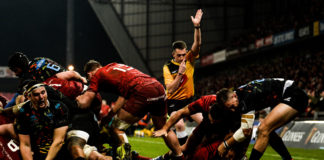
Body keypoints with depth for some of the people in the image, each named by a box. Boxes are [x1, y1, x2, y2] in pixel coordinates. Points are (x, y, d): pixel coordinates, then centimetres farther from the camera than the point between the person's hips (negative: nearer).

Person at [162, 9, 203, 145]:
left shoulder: (189, 59, -5)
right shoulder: (168, 68, -13)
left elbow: (197, 44, -20)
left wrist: (197, 26, -35)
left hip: (188, 100, 4)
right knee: (179, 125, -24)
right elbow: (170, 89, -22)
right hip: (173, 102, -4)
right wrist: (180, 73, -33)